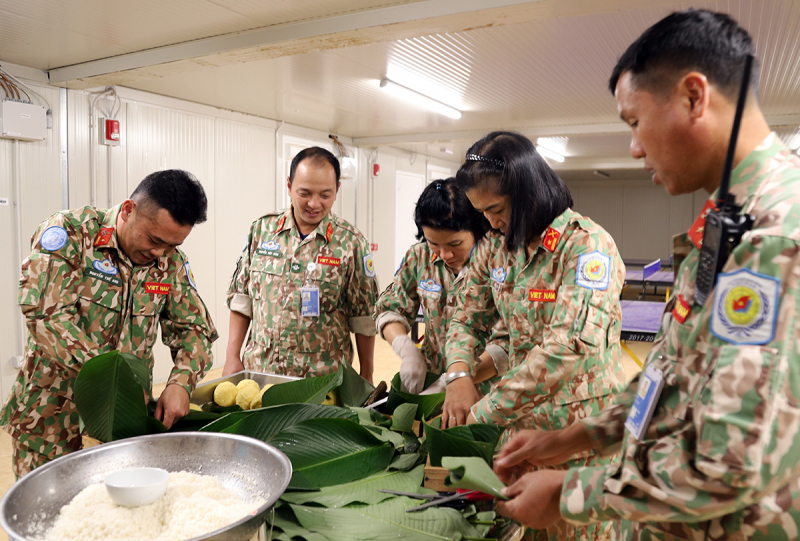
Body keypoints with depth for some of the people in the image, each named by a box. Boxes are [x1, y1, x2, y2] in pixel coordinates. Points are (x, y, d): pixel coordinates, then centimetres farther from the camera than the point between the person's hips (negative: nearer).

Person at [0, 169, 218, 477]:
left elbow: (195, 328, 3)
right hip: (52, 416, -3)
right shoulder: (69, 233, -13)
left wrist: (181, 382, -15)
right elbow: (48, 315, -23)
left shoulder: (171, 262, 0)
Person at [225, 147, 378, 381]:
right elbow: (241, 298, 6)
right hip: (259, 371, 2)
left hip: (324, 379, -2)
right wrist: (232, 357, 2)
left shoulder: (350, 242, -6)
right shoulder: (261, 230, 1)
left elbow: (363, 317, -2)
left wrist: (366, 377, 1)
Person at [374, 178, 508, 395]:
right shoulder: (419, 257, 2)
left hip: (485, 389, -3)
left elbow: (508, 344, -17)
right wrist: (408, 351, -11)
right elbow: (389, 309, 8)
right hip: (431, 381, 4)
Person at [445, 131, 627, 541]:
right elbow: (467, 318, 8)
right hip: (522, 422, 6)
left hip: (582, 428, -6)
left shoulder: (587, 245, -20)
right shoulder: (496, 248, 2)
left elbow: (570, 348, -31)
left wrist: (483, 412, -27)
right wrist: (460, 375, -13)